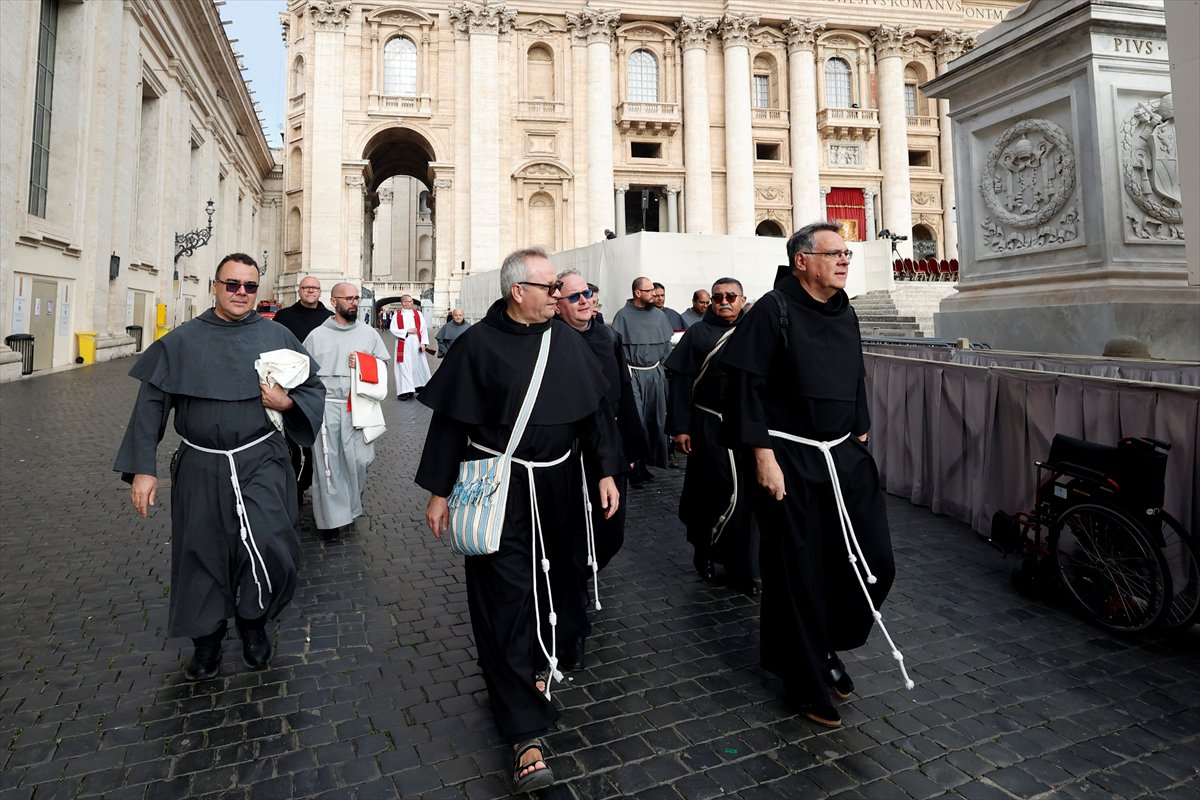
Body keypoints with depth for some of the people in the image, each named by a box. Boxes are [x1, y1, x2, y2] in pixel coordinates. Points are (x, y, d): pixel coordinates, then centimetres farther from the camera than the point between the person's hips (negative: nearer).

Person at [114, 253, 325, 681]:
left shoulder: (276, 335, 1)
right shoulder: (182, 340, 2)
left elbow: (314, 388, 9)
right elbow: (151, 403, 3)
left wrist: (288, 402, -13)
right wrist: (142, 468, -1)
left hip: (261, 464, -1)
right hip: (200, 469, 2)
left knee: (269, 547, -18)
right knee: (203, 557, 12)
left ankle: (254, 622, 13)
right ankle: (207, 642, 37)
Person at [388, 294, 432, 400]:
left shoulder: (418, 314, 7)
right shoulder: (397, 315, 4)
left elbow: (424, 329, 2)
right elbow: (392, 329, -2)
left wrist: (423, 342, -8)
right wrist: (407, 331, -10)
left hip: (416, 345, 1)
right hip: (403, 346, -1)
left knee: (420, 365, 3)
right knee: (404, 367, -1)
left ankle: (421, 387, 14)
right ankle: (405, 391, 2)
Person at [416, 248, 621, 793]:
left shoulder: (567, 341, 4)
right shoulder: (478, 344, -8)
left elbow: (593, 410, 8)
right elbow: (450, 421, -4)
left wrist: (605, 471, 2)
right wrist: (438, 492, -3)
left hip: (557, 485, 5)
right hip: (499, 488, -4)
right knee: (508, 595, -3)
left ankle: (535, 666, 45)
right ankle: (526, 734, 4)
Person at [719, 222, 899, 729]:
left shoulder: (845, 315, 12)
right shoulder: (774, 310, -10)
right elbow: (746, 385, -15)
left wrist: (860, 441, 17)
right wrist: (763, 456, -19)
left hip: (845, 455, 7)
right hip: (790, 461, -7)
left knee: (874, 562, 6)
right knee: (800, 574, 5)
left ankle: (828, 647, 32)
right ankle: (806, 682, 25)